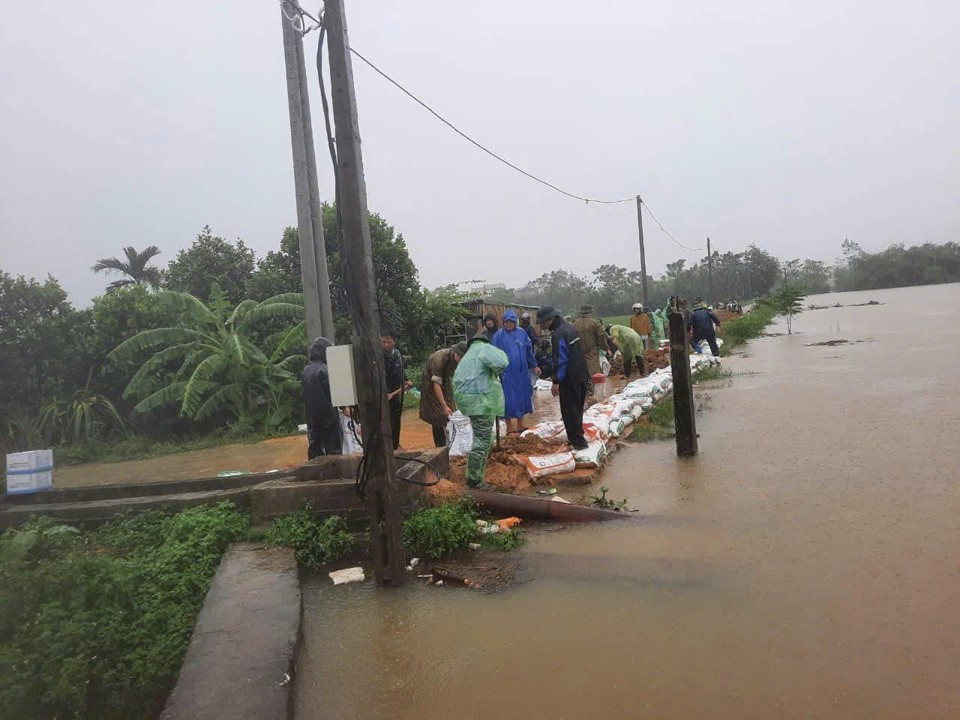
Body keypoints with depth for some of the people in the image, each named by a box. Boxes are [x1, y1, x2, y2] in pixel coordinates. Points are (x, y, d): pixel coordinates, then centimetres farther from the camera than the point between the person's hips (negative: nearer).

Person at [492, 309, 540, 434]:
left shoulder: (521, 333, 6)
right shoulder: (499, 335, -4)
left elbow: (528, 350, 14)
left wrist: (534, 366, 17)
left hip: (522, 372, 4)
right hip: (507, 373, -4)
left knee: (522, 395, 10)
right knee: (509, 399, -3)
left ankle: (520, 425, 25)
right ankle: (510, 427, 4)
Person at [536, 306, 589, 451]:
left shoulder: (558, 334, -20)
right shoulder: (569, 327, 10)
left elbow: (561, 361, -23)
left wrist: (556, 382, -20)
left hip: (569, 379, -10)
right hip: (582, 376, 10)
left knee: (569, 410, 1)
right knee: (577, 408, 19)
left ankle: (577, 440, 5)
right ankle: (576, 437, 30)